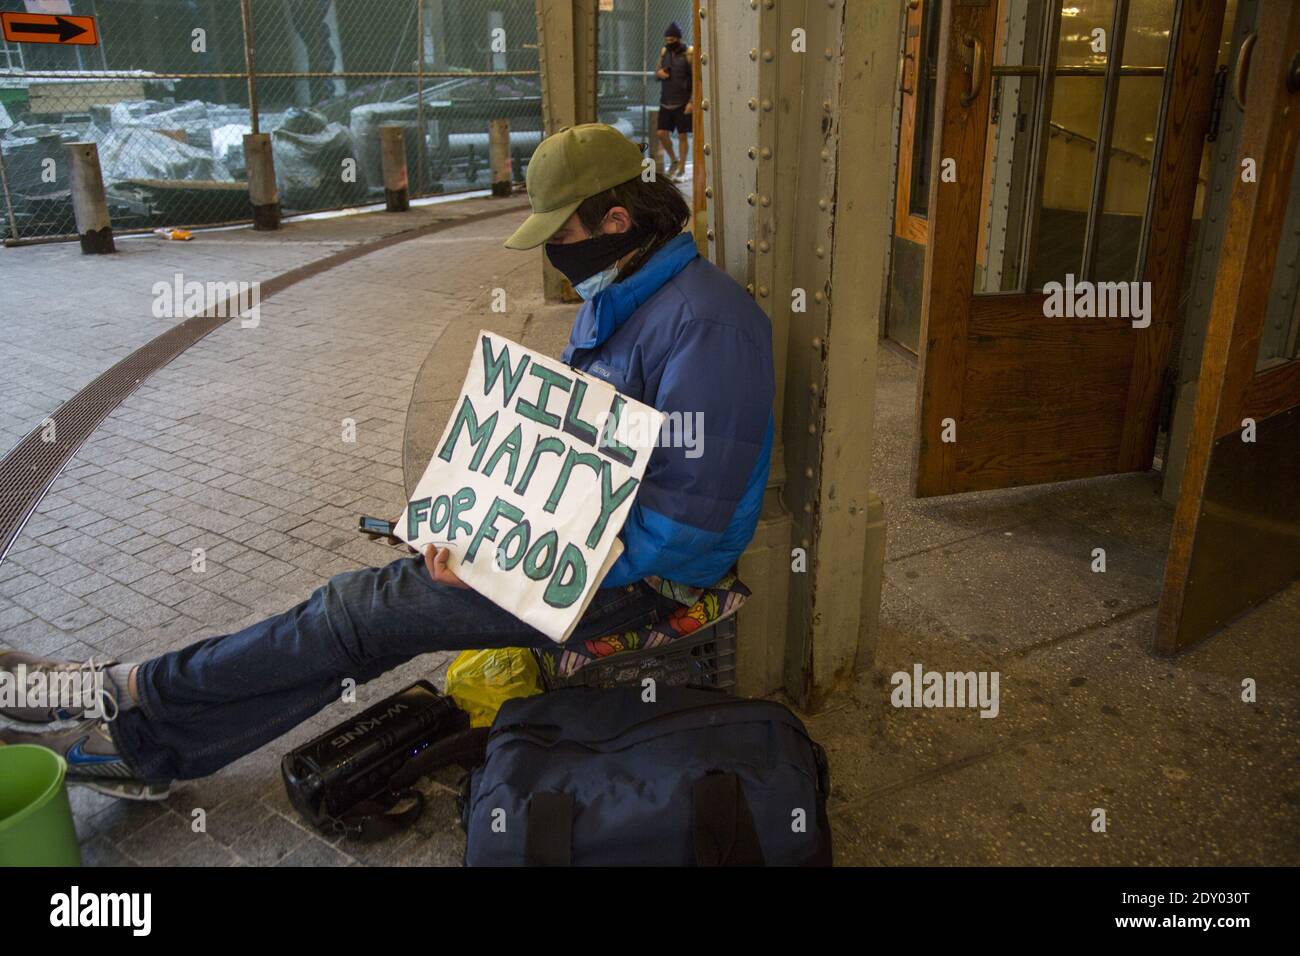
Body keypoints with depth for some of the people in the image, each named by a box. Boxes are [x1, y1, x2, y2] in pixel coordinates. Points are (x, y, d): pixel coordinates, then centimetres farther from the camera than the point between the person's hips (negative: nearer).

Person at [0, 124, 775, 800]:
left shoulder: (707, 321, -23)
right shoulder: (610, 298, 9)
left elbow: (686, 515, -27)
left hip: (640, 575, -8)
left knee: (367, 611, -8)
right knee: (368, 604, 0)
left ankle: (137, 694, 11)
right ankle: (146, 744, 11)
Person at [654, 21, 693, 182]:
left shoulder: (689, 53, -7)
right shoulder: (664, 52, 8)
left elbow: (696, 78, -10)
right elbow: (657, 73, 17)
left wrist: (692, 102, -18)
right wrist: (659, 73, -8)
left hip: (682, 102, -5)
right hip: (665, 102, 5)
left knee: (682, 136, 1)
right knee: (661, 134, -1)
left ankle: (682, 170, 11)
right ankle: (674, 160, 23)